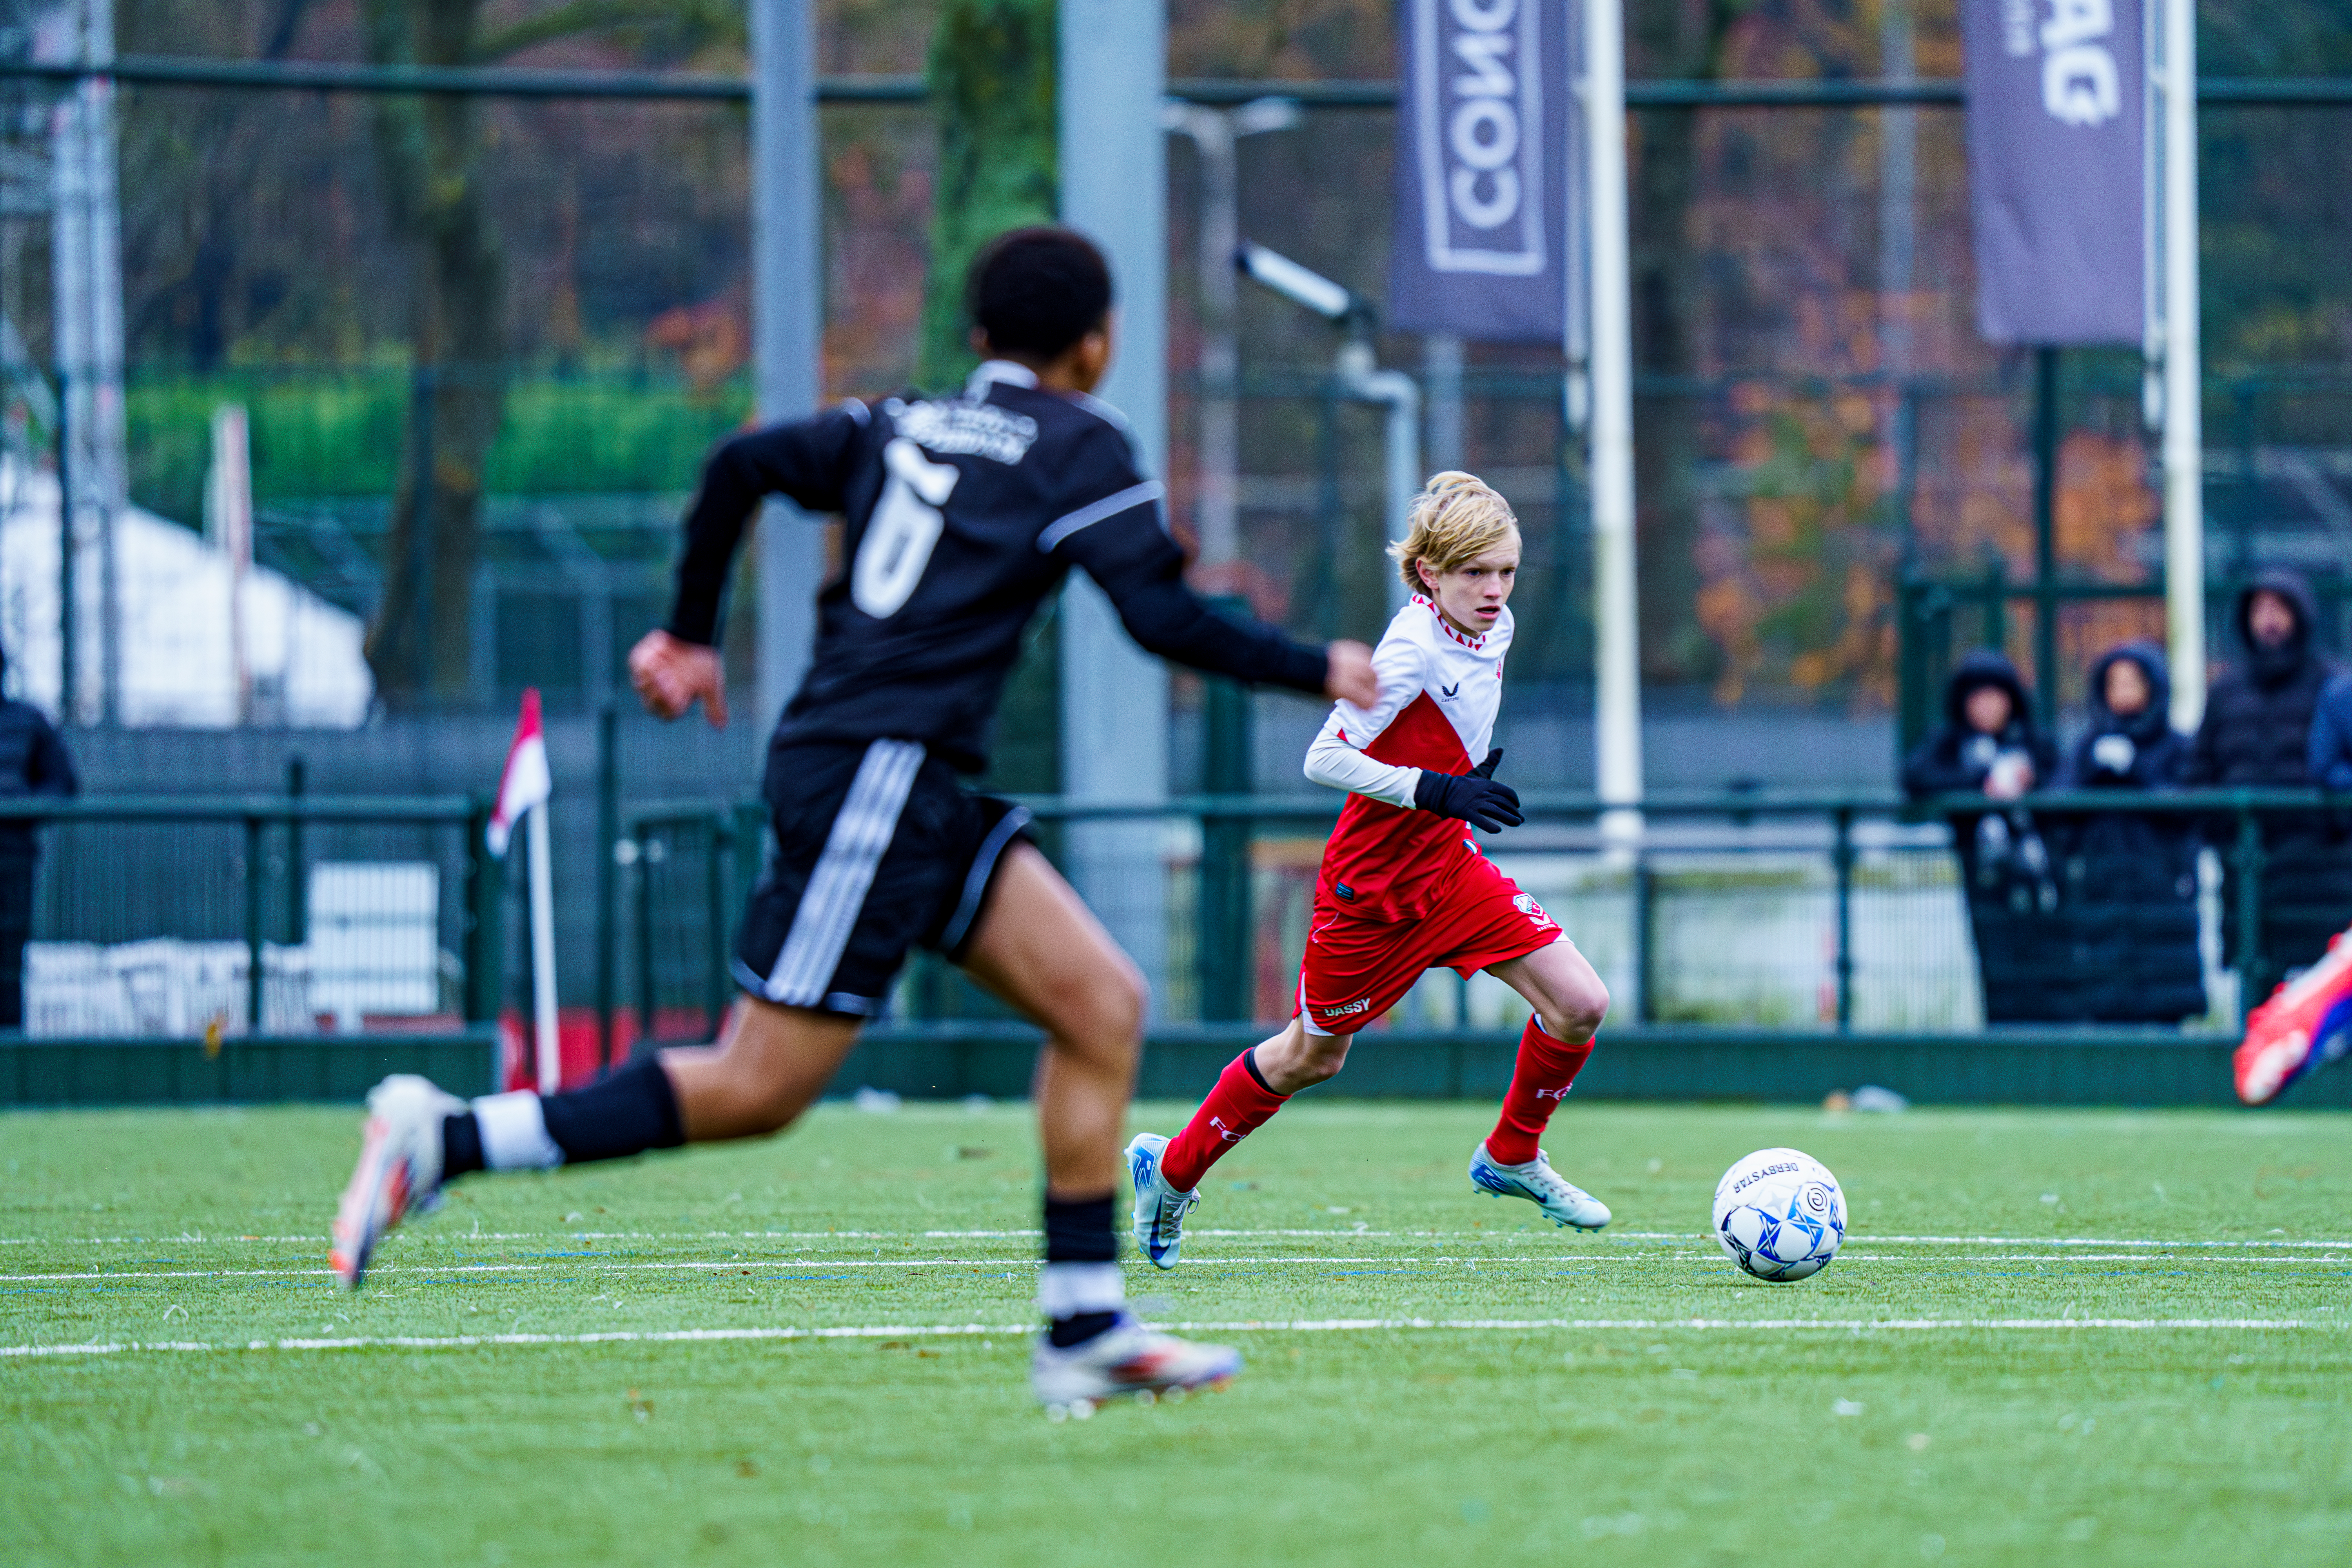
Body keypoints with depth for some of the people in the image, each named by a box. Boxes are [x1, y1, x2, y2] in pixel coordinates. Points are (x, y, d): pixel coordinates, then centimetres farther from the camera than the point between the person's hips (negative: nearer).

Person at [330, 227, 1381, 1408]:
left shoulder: (903, 427, 17)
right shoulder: (1078, 446, -3)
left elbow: (741, 466, 12)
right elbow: (1161, 617, -12)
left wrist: (689, 635, 22)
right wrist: (1315, 673, -2)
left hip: (919, 794, 9)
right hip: (877, 777, -9)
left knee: (1104, 1005, 7)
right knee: (758, 1090, -9)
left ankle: (1085, 1330, 4)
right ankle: (448, 1140, -10)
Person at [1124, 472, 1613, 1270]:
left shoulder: (1492, 629, 0)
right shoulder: (1413, 650, -25)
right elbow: (1325, 757, -27)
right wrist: (1437, 792, -32)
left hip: (1447, 868, 7)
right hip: (1372, 885, -7)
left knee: (1580, 1004, -7)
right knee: (1311, 1056, 9)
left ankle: (1512, 1158, 16)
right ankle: (1171, 1170, 31)